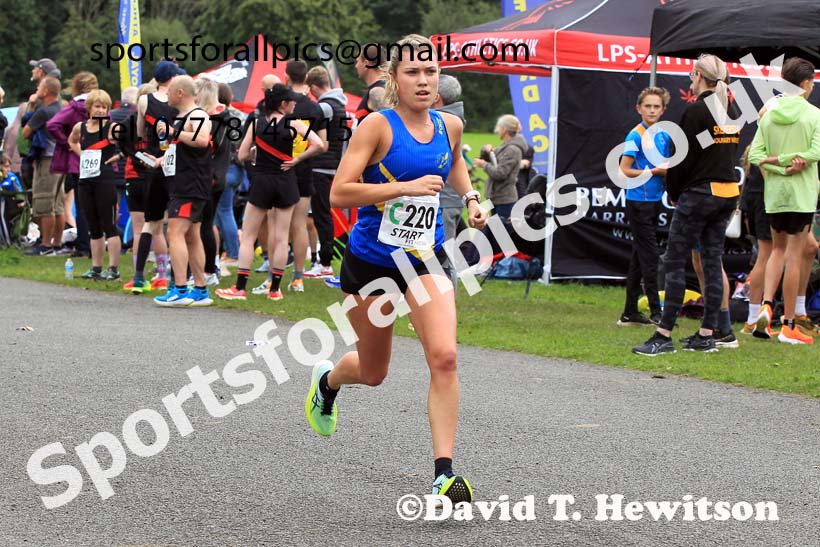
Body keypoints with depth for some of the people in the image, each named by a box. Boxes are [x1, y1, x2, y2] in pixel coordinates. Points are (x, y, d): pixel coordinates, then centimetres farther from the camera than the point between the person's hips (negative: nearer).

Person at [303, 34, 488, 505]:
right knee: (373, 373, 14)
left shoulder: (450, 126, 1)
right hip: (371, 259, -3)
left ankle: (445, 472, -16)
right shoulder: (378, 126, -15)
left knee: (444, 356, -19)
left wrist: (470, 196, 10)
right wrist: (406, 187, -26)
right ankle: (327, 380, 51)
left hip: (426, 259, 3)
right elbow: (339, 193, -22)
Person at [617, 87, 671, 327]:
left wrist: (668, 172, -1)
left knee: (639, 257, 11)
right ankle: (655, 312, -5)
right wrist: (655, 171, -15)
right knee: (649, 256, -8)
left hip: (654, 201, 8)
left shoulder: (664, 136, 10)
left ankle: (630, 313, 17)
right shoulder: (636, 136, -10)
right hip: (638, 201, -7)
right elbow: (624, 170, -13)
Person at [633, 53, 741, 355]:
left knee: (675, 262, -5)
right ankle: (706, 335, 10)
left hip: (699, 193, -8)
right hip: (728, 193, 8)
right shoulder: (732, 111, 10)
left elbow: (685, 157, -13)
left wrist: (673, 191, 2)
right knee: (712, 262, 10)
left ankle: (664, 335, -8)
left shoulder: (697, 110, -13)